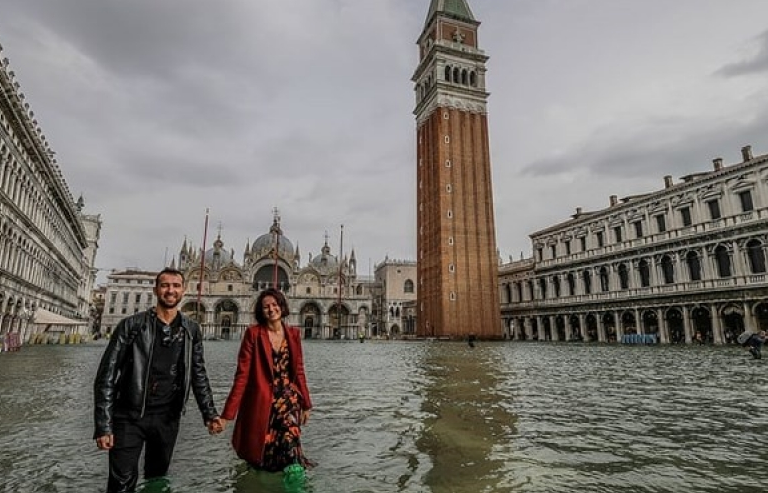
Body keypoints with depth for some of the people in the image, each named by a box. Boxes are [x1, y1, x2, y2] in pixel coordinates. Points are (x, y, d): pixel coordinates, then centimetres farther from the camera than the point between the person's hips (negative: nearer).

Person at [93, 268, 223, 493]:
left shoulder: (191, 330, 1)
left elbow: (198, 374, 5)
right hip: (129, 417, -3)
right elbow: (107, 375, -7)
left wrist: (209, 414, -1)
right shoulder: (132, 325, -8)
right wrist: (103, 426, -11)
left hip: (168, 418, 3)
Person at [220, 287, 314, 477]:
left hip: (288, 398, 2)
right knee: (261, 456, 9)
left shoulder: (293, 333, 3)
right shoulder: (253, 333, -8)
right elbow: (242, 374, -10)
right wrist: (228, 413, -13)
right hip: (261, 402, -2)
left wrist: (306, 403, 12)